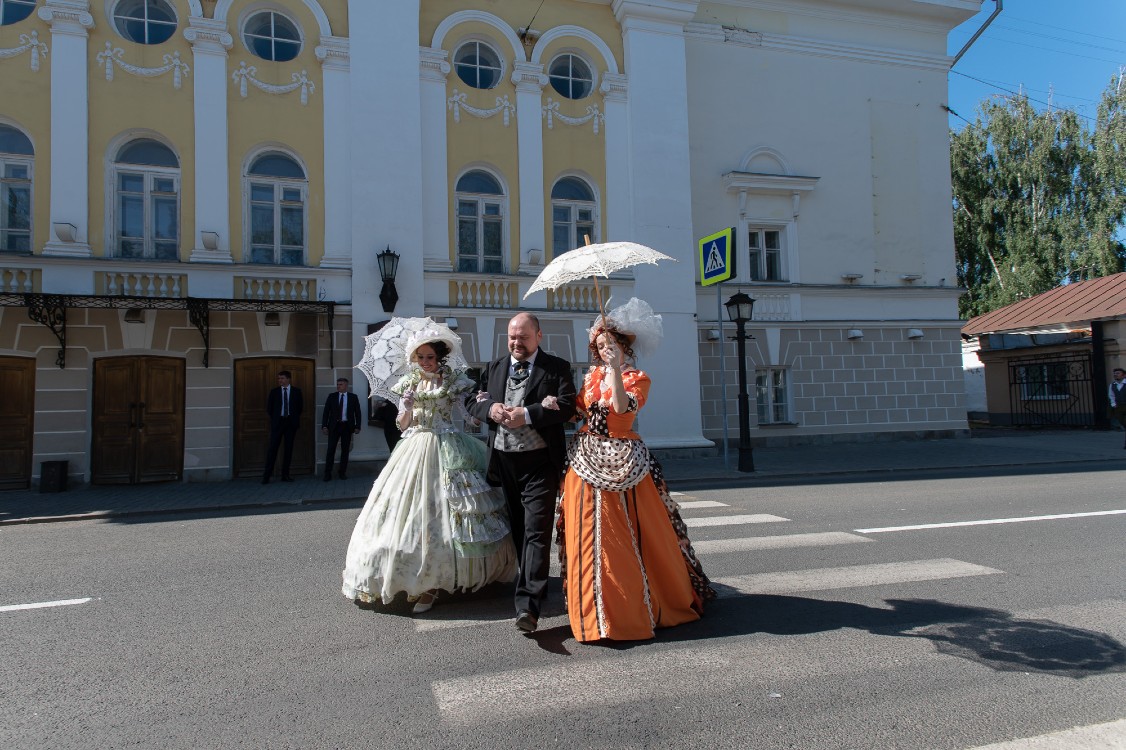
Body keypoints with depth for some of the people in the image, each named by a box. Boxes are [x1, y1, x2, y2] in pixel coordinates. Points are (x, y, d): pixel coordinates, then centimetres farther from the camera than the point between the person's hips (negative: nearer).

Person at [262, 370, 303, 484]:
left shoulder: (296, 391, 5)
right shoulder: (274, 392, 6)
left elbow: (300, 406, 10)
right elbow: (269, 408, 10)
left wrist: (294, 417, 8)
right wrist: (274, 418, 8)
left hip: (291, 422, 1)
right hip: (277, 422, -1)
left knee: (288, 448, 3)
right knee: (273, 448, -6)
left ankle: (285, 475, 9)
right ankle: (266, 476, -4)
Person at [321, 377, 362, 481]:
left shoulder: (353, 397, 5)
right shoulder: (331, 396, 6)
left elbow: (357, 413, 5)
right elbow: (326, 412, 4)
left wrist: (357, 426, -2)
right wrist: (324, 426, -4)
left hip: (347, 426, 0)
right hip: (334, 426, 0)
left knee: (345, 450, 5)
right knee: (331, 449, -4)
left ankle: (343, 472, 14)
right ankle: (328, 473, 1)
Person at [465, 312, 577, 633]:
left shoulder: (557, 367, 0)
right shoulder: (494, 367, 14)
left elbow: (566, 406, -12)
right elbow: (472, 400, 13)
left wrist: (527, 414, -22)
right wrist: (489, 408, -9)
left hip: (539, 462, -5)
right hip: (503, 459, 5)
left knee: (536, 531, -10)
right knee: (518, 528, 16)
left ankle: (528, 605, -14)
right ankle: (532, 581, 33)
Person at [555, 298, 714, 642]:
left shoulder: (637, 378, -5)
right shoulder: (592, 377, 10)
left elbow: (623, 406, -24)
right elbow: (577, 409, 15)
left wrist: (616, 367, -28)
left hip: (622, 462, -4)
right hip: (586, 460, 5)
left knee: (632, 534, 2)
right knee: (589, 536, 6)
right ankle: (599, 608, 21)